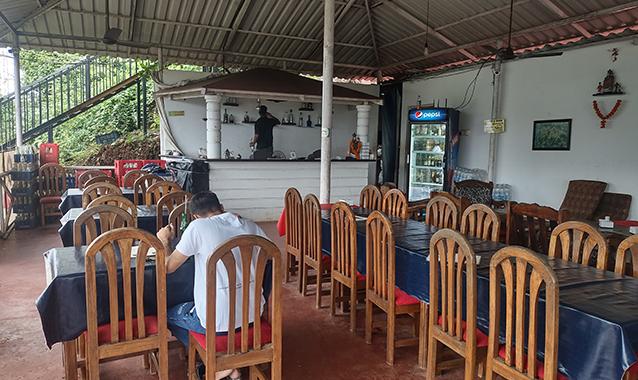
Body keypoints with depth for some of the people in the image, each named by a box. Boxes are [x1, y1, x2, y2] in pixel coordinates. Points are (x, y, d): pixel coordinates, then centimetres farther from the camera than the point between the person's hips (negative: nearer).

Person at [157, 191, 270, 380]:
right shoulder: (251, 226, 2)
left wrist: (165, 242, 17)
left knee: (169, 315, 25)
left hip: (217, 320, -5)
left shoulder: (198, 227, -11)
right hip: (253, 314, 5)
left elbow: (168, 267, -1)